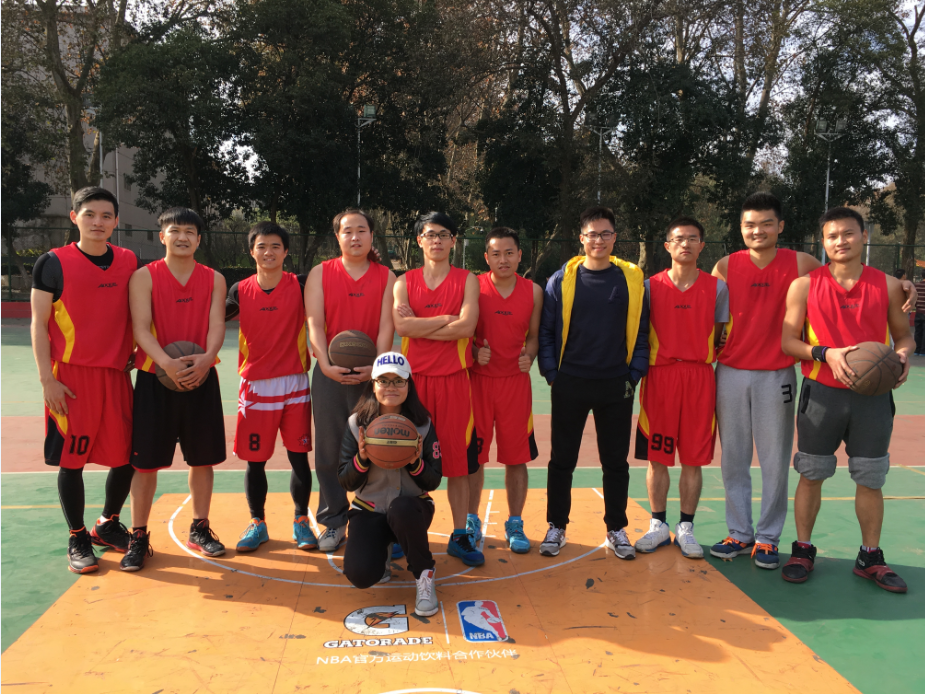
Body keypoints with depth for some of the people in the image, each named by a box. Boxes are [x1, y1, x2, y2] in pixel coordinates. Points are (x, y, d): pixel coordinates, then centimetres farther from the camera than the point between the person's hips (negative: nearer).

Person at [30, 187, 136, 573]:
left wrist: (134, 352, 5)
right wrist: (47, 379, -9)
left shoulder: (129, 262, 8)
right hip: (71, 377, -4)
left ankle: (108, 525, 30)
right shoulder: (53, 263, -2)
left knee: (127, 456, 8)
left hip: (116, 374, 4)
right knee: (71, 460, 3)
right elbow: (39, 324, -3)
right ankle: (78, 539, 19)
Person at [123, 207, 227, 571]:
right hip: (155, 377, -2)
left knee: (203, 458, 8)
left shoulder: (214, 279, 6)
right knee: (146, 460, 1)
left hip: (201, 377, 2)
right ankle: (139, 537, 13)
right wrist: (167, 363, -27)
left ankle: (200, 529, 23)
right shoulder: (143, 277, -1)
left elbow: (217, 325, -3)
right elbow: (141, 328, -10)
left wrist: (207, 358, -24)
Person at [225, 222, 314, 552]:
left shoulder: (301, 286, -1)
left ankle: (301, 521, 20)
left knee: (298, 456, 4)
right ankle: (257, 524, 21)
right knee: (255, 460, 6)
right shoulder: (240, 290, 3)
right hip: (256, 385, 1)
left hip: (294, 385, -1)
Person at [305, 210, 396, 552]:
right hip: (330, 373, 1)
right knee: (329, 452, 4)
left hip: (372, 374, -1)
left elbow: (386, 326, -2)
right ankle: (333, 523, 17)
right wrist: (326, 364, -16)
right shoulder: (320, 274, 8)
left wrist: (377, 366, -17)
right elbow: (315, 324, -1)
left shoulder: (386, 277, 7)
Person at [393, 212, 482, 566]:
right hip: (413, 379, 1)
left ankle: (459, 536, 15)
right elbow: (402, 326, -10)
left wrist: (420, 326, -9)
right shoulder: (405, 281, 7)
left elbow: (466, 326, -12)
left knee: (458, 459, 3)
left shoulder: (467, 280, 4)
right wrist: (446, 319, -9)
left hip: (454, 379, -1)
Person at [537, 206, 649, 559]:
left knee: (615, 461, 10)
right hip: (570, 385, -1)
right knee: (563, 459, 8)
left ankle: (616, 529, 24)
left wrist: (634, 375, -1)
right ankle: (556, 527, 22)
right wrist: (552, 373, -5)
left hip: (617, 387, 1)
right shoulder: (562, 279, -1)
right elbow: (546, 331, 2)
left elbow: (641, 332, 5)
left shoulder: (632, 279, 3)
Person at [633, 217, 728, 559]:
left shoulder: (716, 287, 5)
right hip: (659, 376, 0)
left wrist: (703, 358, -2)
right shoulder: (651, 286, 4)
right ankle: (658, 525, 18)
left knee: (693, 460, 5)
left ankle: (685, 529, 17)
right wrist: (642, 365, -3)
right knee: (657, 457, 5)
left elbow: (719, 336, 9)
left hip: (699, 377, 0)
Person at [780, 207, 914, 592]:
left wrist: (903, 354, -10)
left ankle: (870, 557, 23)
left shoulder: (887, 285, 4)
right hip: (821, 393, -1)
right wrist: (826, 353, -18)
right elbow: (787, 341, -1)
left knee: (871, 479, 8)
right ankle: (802, 550, 21)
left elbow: (903, 334, 13)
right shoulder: (804, 286, 0)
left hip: (873, 395, 1)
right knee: (811, 475, 7)